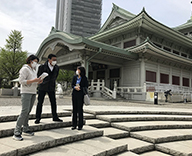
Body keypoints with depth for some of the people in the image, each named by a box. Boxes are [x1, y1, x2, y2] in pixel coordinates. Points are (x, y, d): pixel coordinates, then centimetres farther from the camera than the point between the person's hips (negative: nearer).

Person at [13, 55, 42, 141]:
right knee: (24, 111, -14)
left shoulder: (34, 70, 21)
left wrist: (38, 82, 5)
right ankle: (16, 133, -9)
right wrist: (34, 80, -19)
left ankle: (26, 129, 17)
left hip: (33, 93, 8)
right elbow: (21, 81, -13)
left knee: (28, 112, 9)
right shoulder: (25, 69, -4)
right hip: (26, 92, -8)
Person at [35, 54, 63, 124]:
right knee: (40, 103, 2)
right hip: (42, 87, -3)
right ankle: (38, 118, 12)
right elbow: (38, 76, 4)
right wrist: (42, 82, 7)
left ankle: (55, 117, 17)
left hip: (51, 88, 3)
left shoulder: (57, 68, 2)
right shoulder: (42, 66, -9)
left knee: (53, 102, 6)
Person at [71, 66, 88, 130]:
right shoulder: (75, 77, 11)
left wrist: (80, 88, -16)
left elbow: (86, 87, -2)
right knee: (74, 109, 7)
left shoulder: (84, 78, -2)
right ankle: (74, 125, 16)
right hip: (74, 94, 4)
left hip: (80, 94, -4)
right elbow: (72, 85, 12)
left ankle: (80, 125, 10)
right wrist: (75, 87, -9)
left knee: (80, 109, -2)